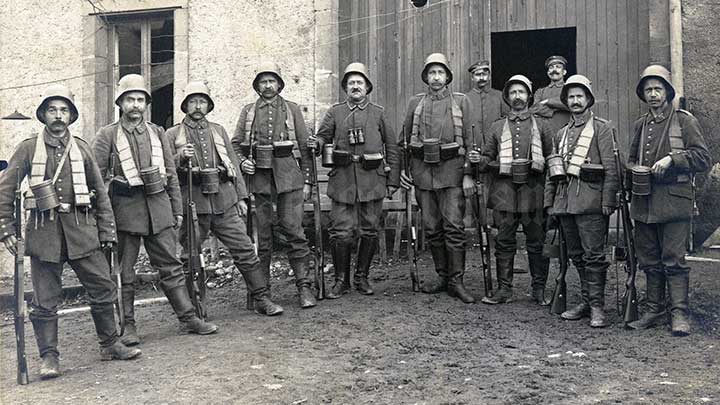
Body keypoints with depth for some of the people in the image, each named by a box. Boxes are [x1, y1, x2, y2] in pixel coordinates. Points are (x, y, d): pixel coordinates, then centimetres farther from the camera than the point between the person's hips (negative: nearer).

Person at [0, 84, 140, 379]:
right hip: (44, 230, -2)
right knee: (45, 300, 2)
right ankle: (49, 357, 13)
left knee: (103, 287, 3)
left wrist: (107, 231, 6)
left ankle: (110, 345, 18)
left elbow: (100, 192, 11)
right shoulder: (28, 148, 3)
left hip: (80, 228, 2)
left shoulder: (81, 149, 9)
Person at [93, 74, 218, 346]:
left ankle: (188, 317, 13)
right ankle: (128, 325, 14)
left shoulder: (157, 133, 12)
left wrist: (177, 209, 11)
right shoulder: (107, 136, 1)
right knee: (124, 270, 4)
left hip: (158, 206, 3)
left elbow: (171, 175, 14)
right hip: (125, 209, -3)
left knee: (171, 265, 6)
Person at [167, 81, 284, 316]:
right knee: (189, 257, 4)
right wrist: (181, 159, -18)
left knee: (245, 249, 0)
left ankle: (262, 299, 8)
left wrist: (241, 197, 11)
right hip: (193, 204, -2)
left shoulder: (218, 131, 17)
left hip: (224, 202, 3)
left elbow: (233, 164, 17)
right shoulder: (173, 135, 6)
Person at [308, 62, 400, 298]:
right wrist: (316, 144, -17)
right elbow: (323, 136, 9)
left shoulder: (378, 113, 9)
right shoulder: (335, 112, 10)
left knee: (369, 231, 6)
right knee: (341, 232, -3)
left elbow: (391, 147, 10)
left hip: (372, 179, 1)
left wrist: (393, 180, 4)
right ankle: (341, 280, 10)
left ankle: (362, 277, 20)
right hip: (342, 179, 0)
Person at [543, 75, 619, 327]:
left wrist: (608, 202, -12)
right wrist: (549, 202, 14)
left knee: (594, 255, -6)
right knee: (576, 255, 9)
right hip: (565, 200, 6)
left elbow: (611, 168, -5)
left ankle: (597, 307, -1)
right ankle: (586, 301, 18)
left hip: (590, 201, -6)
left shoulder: (602, 128, 3)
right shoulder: (561, 134, 20)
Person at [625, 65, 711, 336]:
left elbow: (703, 158, -4)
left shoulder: (685, 121, 1)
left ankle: (679, 315, 0)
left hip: (674, 201, -5)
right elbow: (631, 159, 27)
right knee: (649, 261, 9)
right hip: (644, 202, 5)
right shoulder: (641, 125, 16)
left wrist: (672, 158, -15)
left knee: (674, 260, -7)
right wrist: (634, 171, 5)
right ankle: (655, 311, 17)